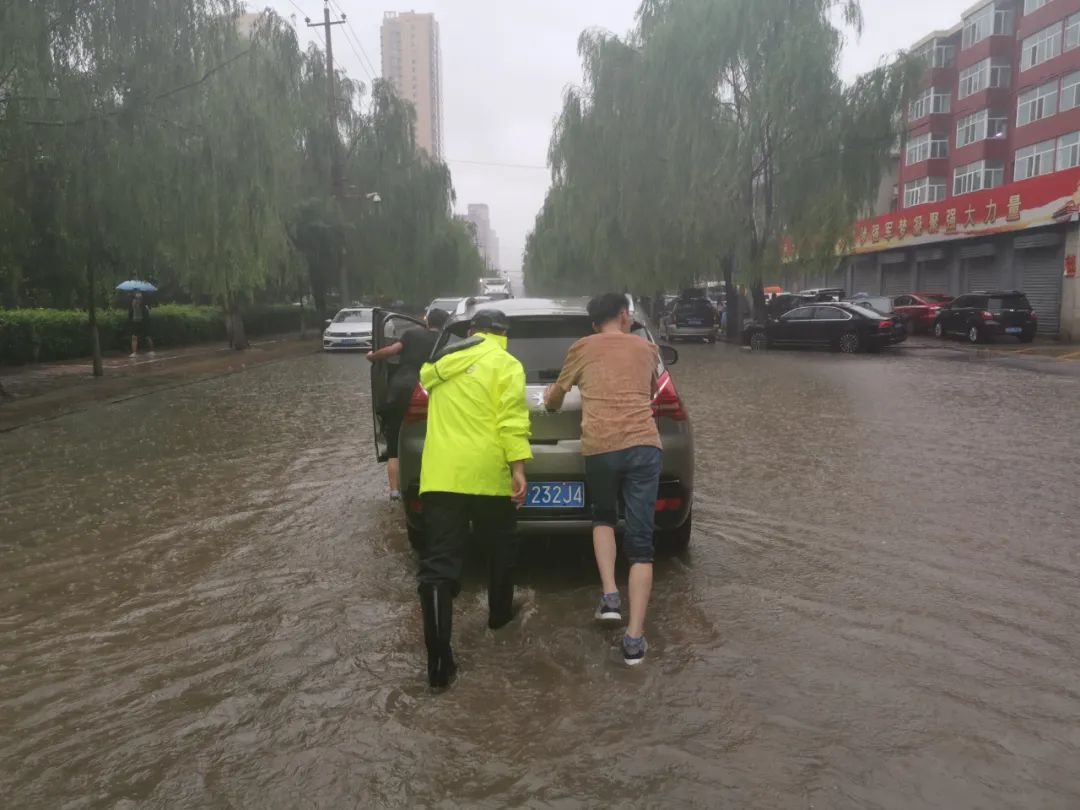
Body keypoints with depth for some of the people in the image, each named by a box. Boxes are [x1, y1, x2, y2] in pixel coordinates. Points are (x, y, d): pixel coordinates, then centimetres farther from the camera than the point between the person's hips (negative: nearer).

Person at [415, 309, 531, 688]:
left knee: (438, 564, -1)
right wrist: (518, 469, -13)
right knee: (501, 548, 23)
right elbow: (512, 421, -11)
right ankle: (499, 614, 41)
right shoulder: (504, 363, 1)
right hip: (486, 474, -3)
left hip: (439, 475, 3)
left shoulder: (440, 364, 18)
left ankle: (439, 659, -8)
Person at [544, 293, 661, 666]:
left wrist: (550, 399, 50)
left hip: (599, 448, 0)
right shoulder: (647, 348, 20)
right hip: (644, 446, 1)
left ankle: (609, 596, 10)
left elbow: (554, 400, 27)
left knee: (603, 517, 27)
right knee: (641, 542, 4)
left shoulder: (583, 348, 16)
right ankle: (634, 639, -1)